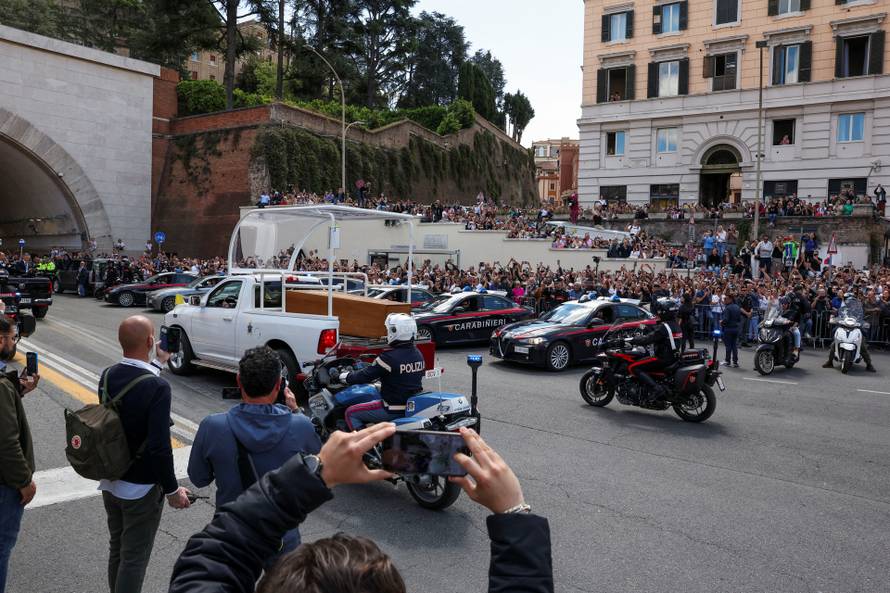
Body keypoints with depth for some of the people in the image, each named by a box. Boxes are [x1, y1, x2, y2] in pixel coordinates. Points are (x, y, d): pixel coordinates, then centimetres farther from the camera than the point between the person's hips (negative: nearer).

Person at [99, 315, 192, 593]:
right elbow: (159, 446, -26)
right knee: (134, 558, 8)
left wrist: (157, 363, 18)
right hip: (141, 487, -7)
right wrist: (172, 489, -15)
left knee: (116, 550, 23)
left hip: (111, 481, 7)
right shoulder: (157, 386, -26)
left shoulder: (107, 376, -6)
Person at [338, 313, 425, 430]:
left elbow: (366, 375, -14)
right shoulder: (417, 354, 2)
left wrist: (343, 377, 3)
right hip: (415, 405, 8)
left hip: (395, 410, -8)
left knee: (351, 413, 5)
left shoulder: (390, 357, -21)